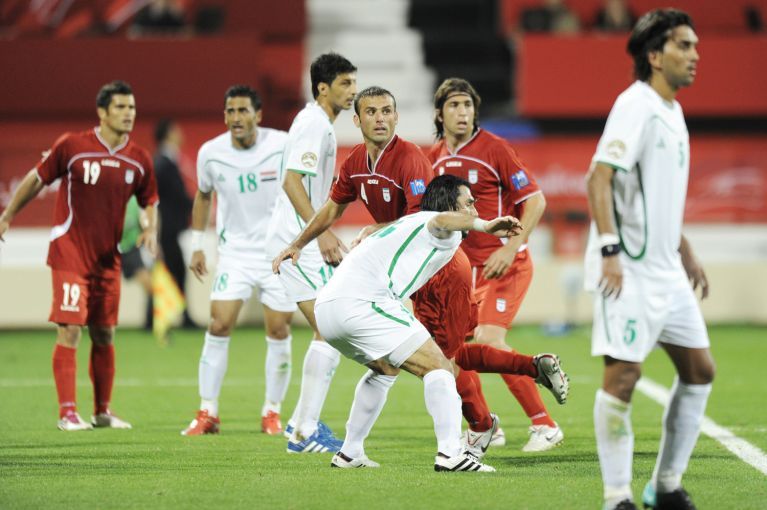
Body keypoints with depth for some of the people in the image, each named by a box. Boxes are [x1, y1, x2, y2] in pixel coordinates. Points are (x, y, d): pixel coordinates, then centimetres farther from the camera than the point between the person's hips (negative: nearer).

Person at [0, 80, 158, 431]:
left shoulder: (139, 161, 1)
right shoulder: (72, 146, -10)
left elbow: (149, 202, 15)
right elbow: (37, 179, 2)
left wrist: (150, 229, -5)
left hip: (107, 257, 4)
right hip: (69, 252, -4)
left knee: (104, 335, 9)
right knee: (70, 329, -11)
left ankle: (103, 411, 20)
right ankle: (67, 413, -8)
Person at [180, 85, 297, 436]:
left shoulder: (283, 146, -13)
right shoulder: (211, 153, -5)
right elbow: (203, 195, 14)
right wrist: (197, 245, 12)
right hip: (234, 252, 1)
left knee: (278, 331, -1)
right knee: (219, 326, -9)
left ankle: (272, 412, 13)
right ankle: (208, 412, -1)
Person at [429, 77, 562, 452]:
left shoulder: (494, 149, -12)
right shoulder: (433, 158, 6)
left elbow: (535, 201, -12)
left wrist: (511, 248, -22)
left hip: (505, 263, -7)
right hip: (464, 266, 7)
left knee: (489, 340, -20)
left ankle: (544, 425, -12)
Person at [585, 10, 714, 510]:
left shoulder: (671, 111, 15)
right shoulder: (635, 105, -13)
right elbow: (599, 178, -21)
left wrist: (685, 250, 25)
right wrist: (609, 249, -28)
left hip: (666, 270, 10)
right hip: (628, 271, -10)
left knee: (699, 370, 9)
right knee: (623, 375, -10)